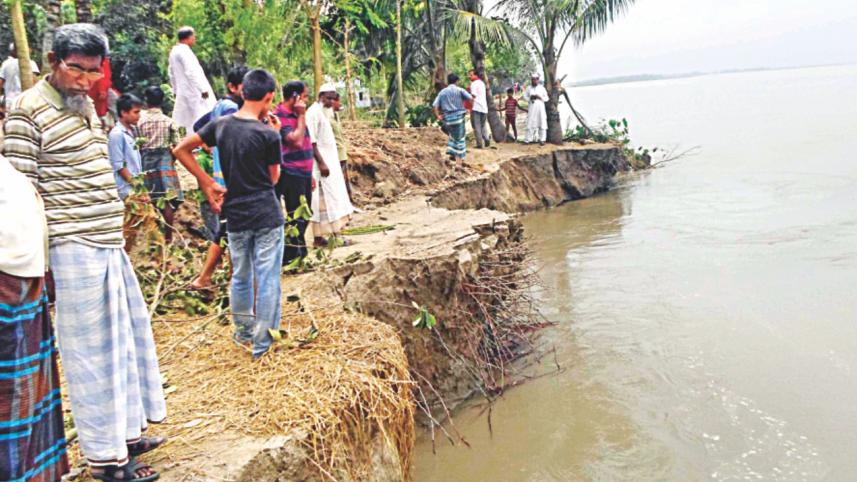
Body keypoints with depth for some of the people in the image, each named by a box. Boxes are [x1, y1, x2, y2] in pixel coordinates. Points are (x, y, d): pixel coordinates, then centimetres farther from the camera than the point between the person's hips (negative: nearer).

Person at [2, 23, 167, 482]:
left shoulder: (85, 104, 14)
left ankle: (125, 431, 32)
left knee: (125, 338, 16)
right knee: (91, 352, 0)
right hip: (75, 249, -9)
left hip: (109, 243, 9)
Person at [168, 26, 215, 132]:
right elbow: (191, 72, -22)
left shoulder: (174, 51, 16)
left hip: (183, 92, 10)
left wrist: (176, 90, 27)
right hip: (194, 92, -10)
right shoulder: (184, 50, -14)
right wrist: (203, 89, -20)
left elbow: (172, 75, 21)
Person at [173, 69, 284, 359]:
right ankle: (262, 344, 9)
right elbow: (274, 178, 0)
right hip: (267, 215, -5)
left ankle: (243, 333, 34)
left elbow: (180, 150, 7)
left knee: (240, 277, 19)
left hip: (236, 215, 5)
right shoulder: (268, 134, -12)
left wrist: (207, 182, 6)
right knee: (267, 279, 4)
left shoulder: (221, 125, 2)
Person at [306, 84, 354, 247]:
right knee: (322, 200, -7)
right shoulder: (314, 112, -13)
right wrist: (321, 162, -23)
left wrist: (327, 162, 17)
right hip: (322, 162, -10)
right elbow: (311, 141, -19)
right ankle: (318, 237, -3)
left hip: (330, 161, 10)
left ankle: (335, 233, 14)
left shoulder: (323, 112, 16)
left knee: (334, 198, 10)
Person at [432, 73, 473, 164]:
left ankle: (452, 153, 16)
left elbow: (435, 105, 1)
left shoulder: (442, 92, 8)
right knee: (460, 137, 5)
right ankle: (461, 157, 6)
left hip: (448, 117, 3)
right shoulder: (459, 90, -1)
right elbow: (471, 98, -11)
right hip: (458, 116, -3)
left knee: (452, 135, 23)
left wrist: (438, 116, 8)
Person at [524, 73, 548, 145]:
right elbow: (525, 96, 13)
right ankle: (527, 139, 4)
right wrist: (530, 98, -6)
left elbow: (546, 98, 6)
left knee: (542, 123, -3)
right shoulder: (529, 87, 7)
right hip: (532, 107, 1)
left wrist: (540, 97, -13)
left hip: (540, 107, -1)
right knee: (530, 123, -1)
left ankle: (542, 140, 1)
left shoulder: (541, 88, 3)